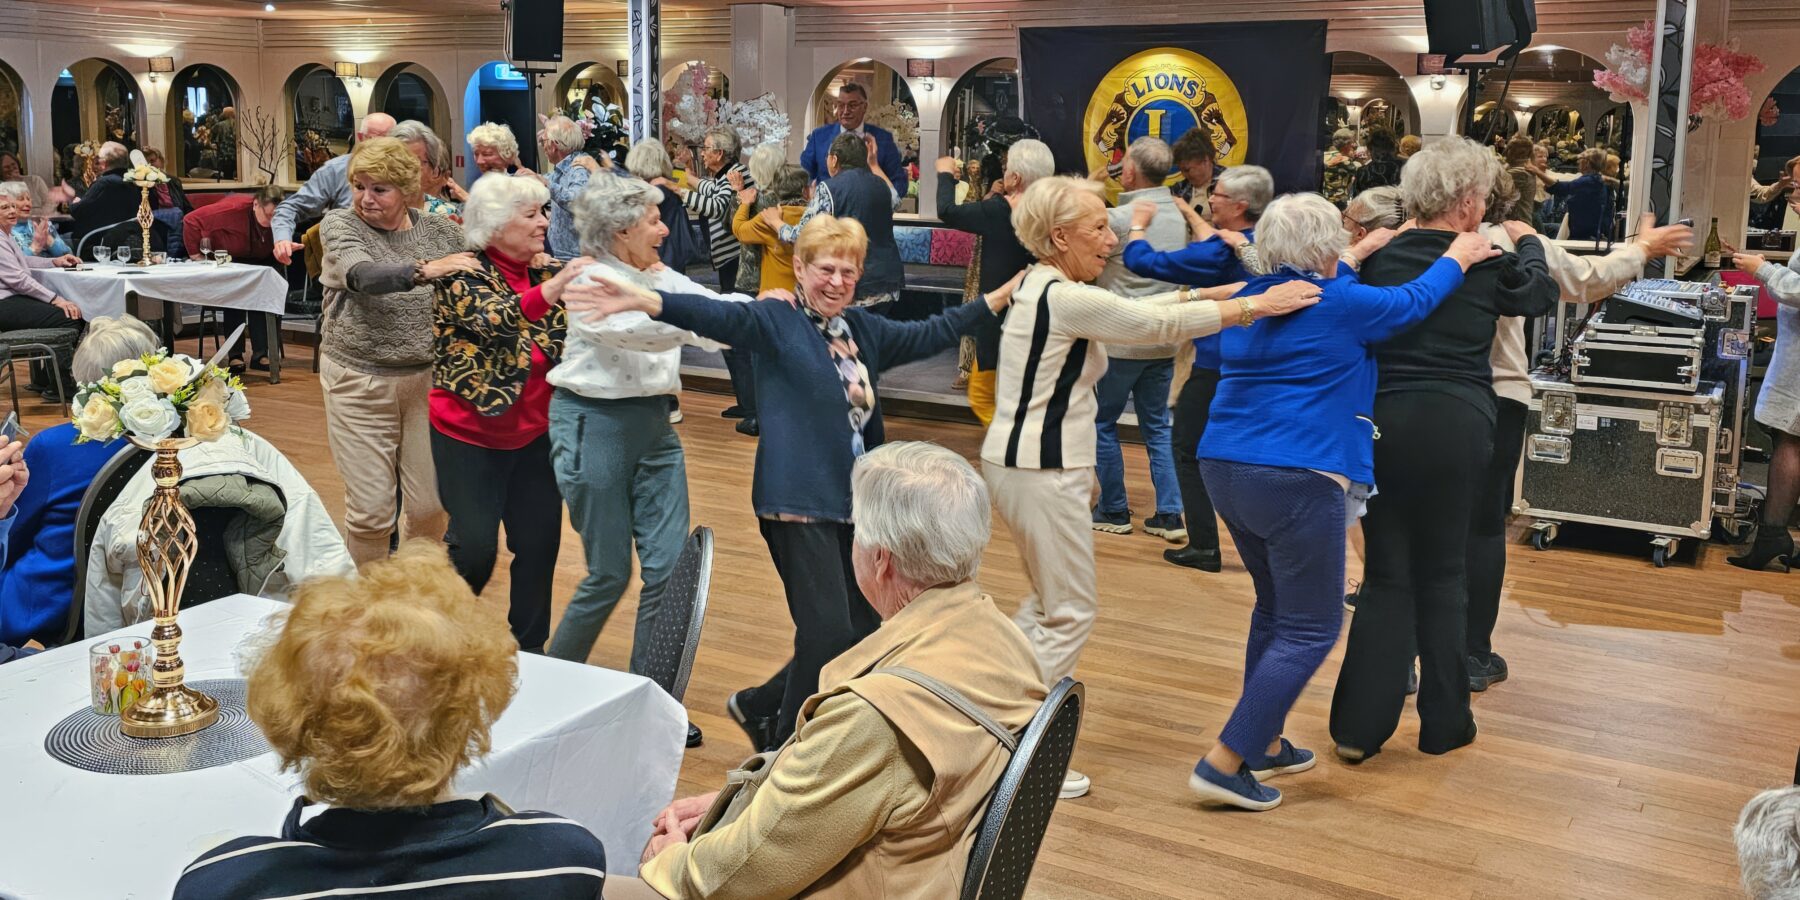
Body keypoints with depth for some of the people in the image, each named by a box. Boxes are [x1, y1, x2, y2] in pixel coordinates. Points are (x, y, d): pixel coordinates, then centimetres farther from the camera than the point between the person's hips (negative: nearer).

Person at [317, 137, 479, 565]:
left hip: (428, 380, 2)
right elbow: (361, 274, -24)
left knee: (429, 507, 7)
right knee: (370, 510, 0)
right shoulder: (340, 225, -4)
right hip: (360, 383, -2)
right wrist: (422, 270, -41)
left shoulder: (440, 231, 3)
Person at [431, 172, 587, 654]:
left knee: (541, 540, 5)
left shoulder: (550, 269, 4)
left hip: (535, 432, 5)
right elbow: (495, 319, -31)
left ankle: (529, 646, 21)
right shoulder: (462, 276, -12)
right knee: (475, 545, -2)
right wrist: (556, 287, -46)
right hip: (470, 433, -5)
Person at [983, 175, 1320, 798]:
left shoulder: (1041, 287, 11)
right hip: (1042, 472, -10)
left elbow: (1135, 312, 17)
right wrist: (1256, 305, -11)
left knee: (1048, 601, 23)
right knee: (1071, 613, 0)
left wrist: (1202, 293, 11)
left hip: (1020, 461, 10)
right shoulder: (1066, 299, -19)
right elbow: (1161, 326, -16)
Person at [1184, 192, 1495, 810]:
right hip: (1296, 480, -8)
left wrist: (1358, 257, 45)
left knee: (1275, 606, 23)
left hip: (1225, 470, 8)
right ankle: (1224, 764, -5)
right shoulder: (1342, 306, -7)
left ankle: (1263, 743, 29)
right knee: (1310, 630, 0)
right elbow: (1413, 302, 12)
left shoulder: (1249, 300, 12)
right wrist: (1458, 257, 28)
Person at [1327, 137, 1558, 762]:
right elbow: (1542, 294, 19)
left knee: (1386, 574, 9)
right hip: (1457, 425, -2)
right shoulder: (1488, 266, -2)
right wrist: (1527, 242, 38)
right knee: (1443, 574, 12)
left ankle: (1359, 727, 6)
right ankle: (1443, 722, 21)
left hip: (1383, 422, 2)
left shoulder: (1381, 258, 3)